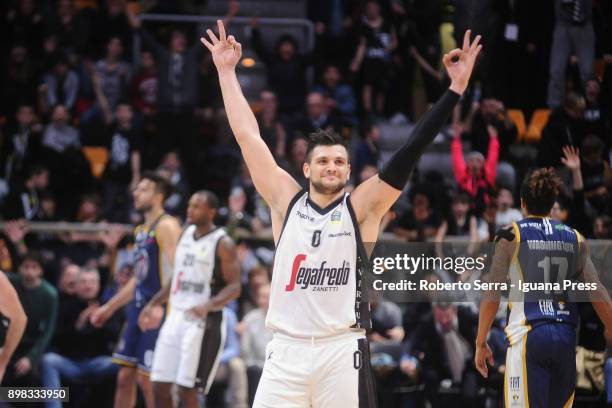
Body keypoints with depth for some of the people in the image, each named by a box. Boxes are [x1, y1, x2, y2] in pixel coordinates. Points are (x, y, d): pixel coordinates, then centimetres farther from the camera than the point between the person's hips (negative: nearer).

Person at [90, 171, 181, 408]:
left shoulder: (167, 226, -10)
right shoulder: (141, 231, 18)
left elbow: (174, 272, -20)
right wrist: (109, 308, 27)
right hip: (138, 308, 9)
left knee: (148, 379, -8)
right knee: (125, 376, 9)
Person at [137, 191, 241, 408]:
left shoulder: (223, 243, -10)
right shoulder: (186, 234, 12)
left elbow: (234, 287, -15)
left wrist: (208, 305, -31)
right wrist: (153, 303, 18)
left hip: (203, 323, -7)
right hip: (176, 317, 7)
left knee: (187, 390, -7)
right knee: (160, 386, 5)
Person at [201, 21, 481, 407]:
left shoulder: (361, 206, 3)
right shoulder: (286, 200, 8)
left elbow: (411, 151, -3)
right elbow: (248, 136, 10)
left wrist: (456, 89, -8)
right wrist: (227, 71, 12)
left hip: (342, 350, -2)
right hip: (286, 349, 2)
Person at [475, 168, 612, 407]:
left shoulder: (511, 236, 2)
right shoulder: (574, 238, 12)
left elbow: (492, 295, -1)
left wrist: (481, 343, 6)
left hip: (529, 335, -4)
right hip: (566, 337, 4)